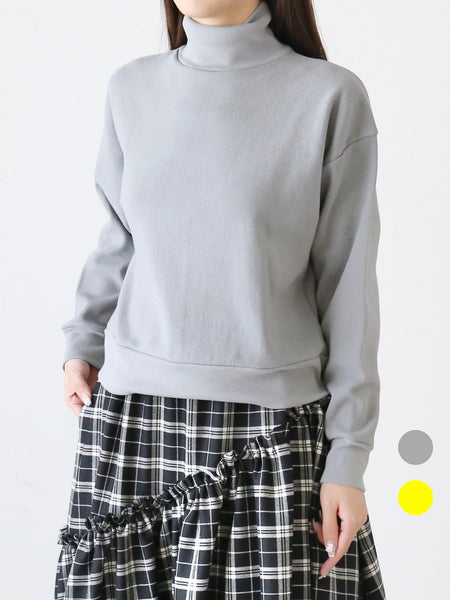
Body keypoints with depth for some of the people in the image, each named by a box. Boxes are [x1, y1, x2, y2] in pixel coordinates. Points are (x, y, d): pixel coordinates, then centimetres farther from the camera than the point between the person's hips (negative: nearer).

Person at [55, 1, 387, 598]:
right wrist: (83, 343, 11)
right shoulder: (130, 88, 6)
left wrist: (349, 457, -4)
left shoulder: (332, 96, -5)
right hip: (132, 418, 3)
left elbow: (348, 286, -4)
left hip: (270, 431, -3)